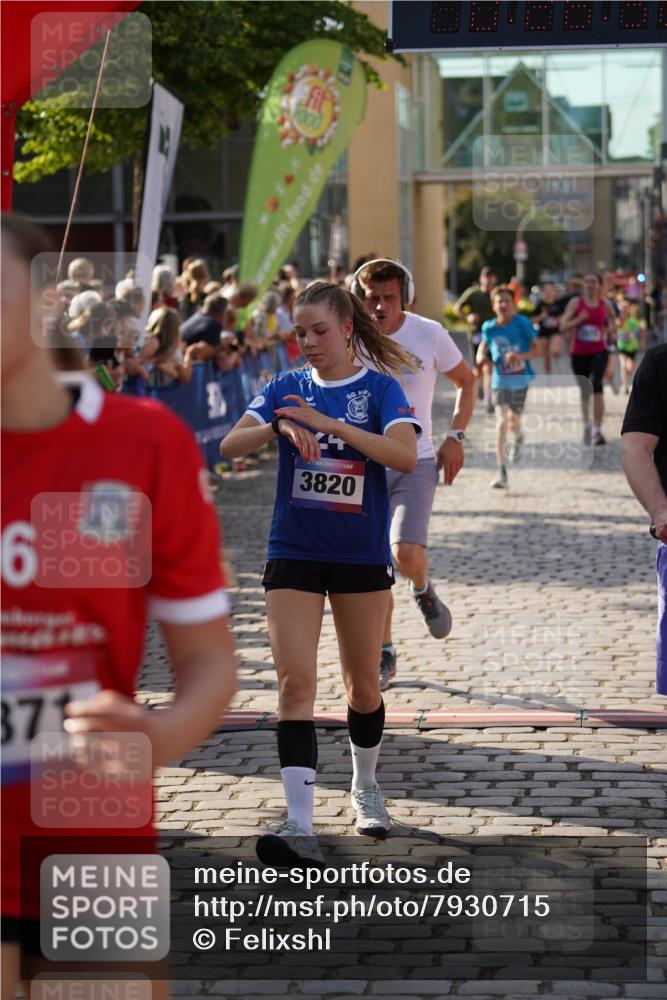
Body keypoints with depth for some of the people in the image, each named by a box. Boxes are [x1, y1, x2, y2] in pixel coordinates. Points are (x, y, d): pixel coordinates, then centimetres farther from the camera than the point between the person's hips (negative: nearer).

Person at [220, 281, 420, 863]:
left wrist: (329, 423, -26)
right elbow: (229, 446, -6)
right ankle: (299, 826, -17)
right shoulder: (287, 388, 4)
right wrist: (279, 426, -25)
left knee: (363, 682, 12)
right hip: (294, 553, 1)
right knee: (295, 682, -11)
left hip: (362, 555, -1)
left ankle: (366, 789, 37)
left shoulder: (379, 388, -3)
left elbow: (406, 455, -21)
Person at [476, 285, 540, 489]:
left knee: (513, 421, 8)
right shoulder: (489, 328, -3)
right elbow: (483, 347, 14)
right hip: (500, 380, 1)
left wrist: (521, 356, -25)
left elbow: (536, 349, -7)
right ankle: (501, 472, -11)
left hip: (520, 379, -1)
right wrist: (481, 356, -9)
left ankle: (518, 438, 50)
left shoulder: (522, 324, -10)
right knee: (501, 421, -12)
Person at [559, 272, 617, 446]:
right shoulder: (576, 302, -2)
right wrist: (578, 320, -24)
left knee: (596, 385, -23)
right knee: (584, 390, 13)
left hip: (599, 351, -1)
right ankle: (587, 425, 38)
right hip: (579, 353, 1)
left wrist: (611, 329, -3)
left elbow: (613, 323, 20)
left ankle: (598, 430, -22)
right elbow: (563, 327, -8)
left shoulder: (605, 304, 2)